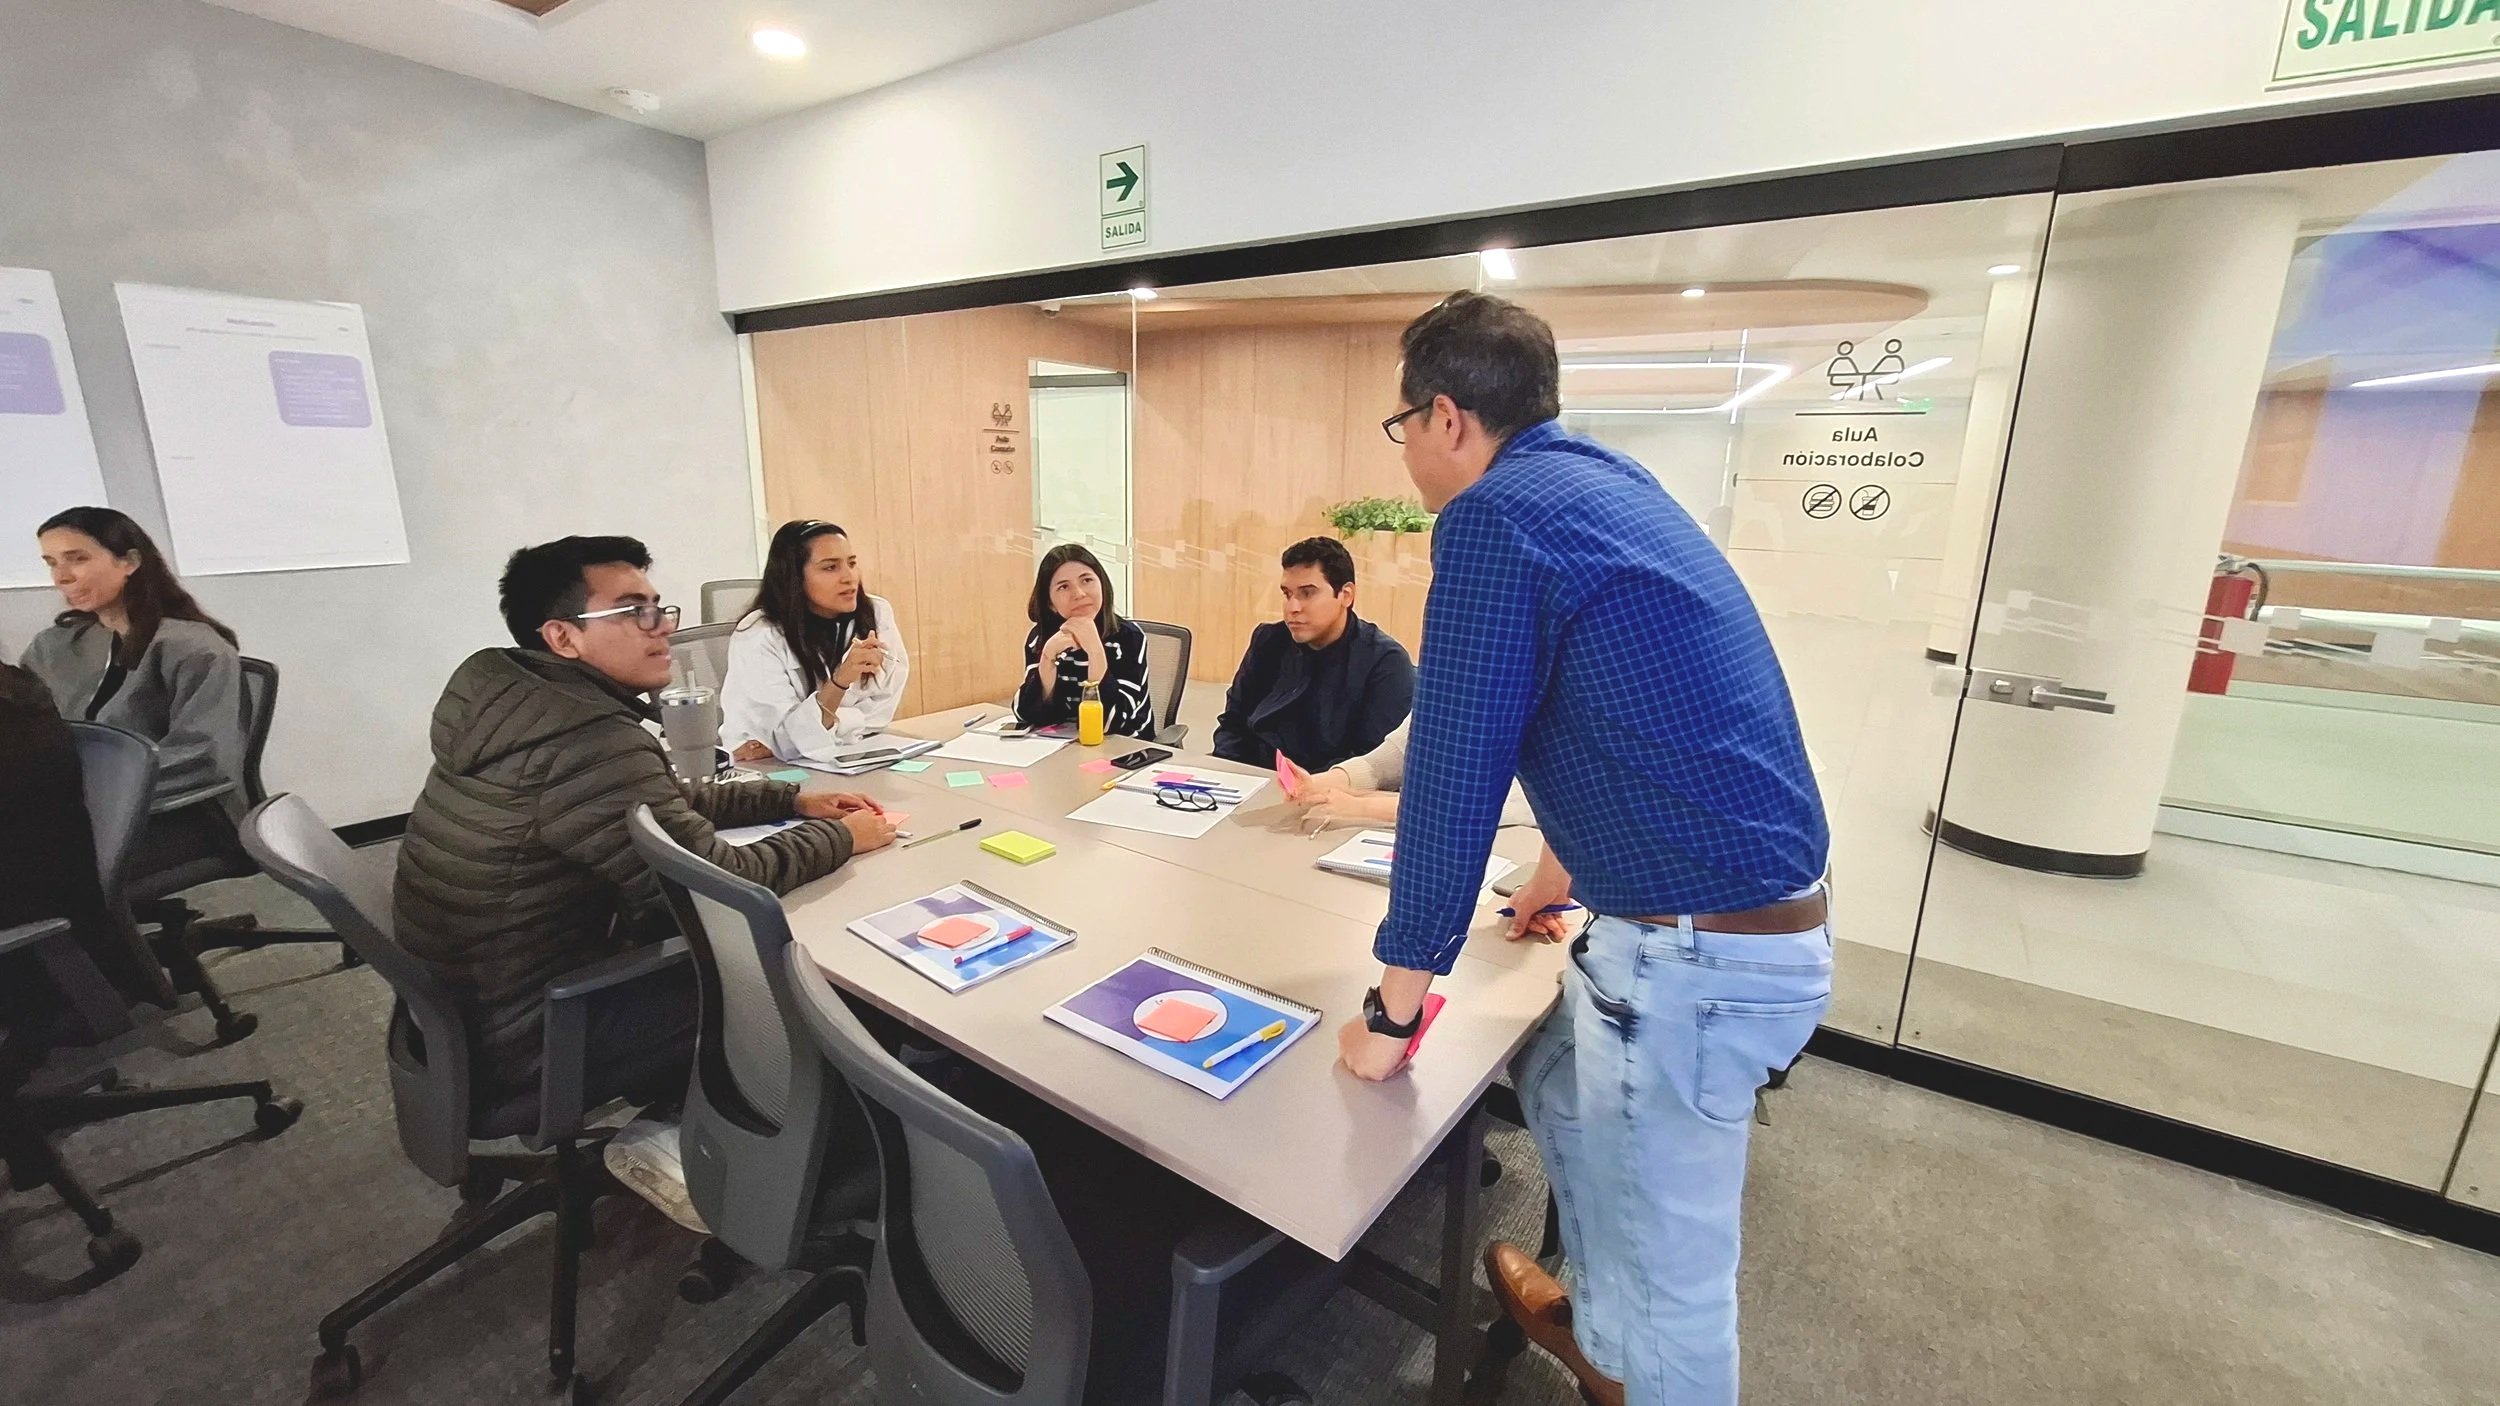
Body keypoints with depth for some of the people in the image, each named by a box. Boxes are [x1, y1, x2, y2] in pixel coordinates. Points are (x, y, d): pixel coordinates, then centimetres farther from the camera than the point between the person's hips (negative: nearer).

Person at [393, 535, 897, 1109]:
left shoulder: (502, 693, 0)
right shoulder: (590, 740, -30)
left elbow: (660, 802, 11)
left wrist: (791, 799, 6)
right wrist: (839, 837, -10)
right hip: (524, 1037, -9)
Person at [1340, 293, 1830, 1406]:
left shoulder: (1494, 515, -15)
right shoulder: (1606, 483, 14)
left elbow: (1455, 774, -17)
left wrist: (1392, 1010, -5)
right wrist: (1556, 882, 35)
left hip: (1696, 952, -10)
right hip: (1761, 919, 10)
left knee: (1667, 1276, 10)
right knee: (1560, 1084, 28)